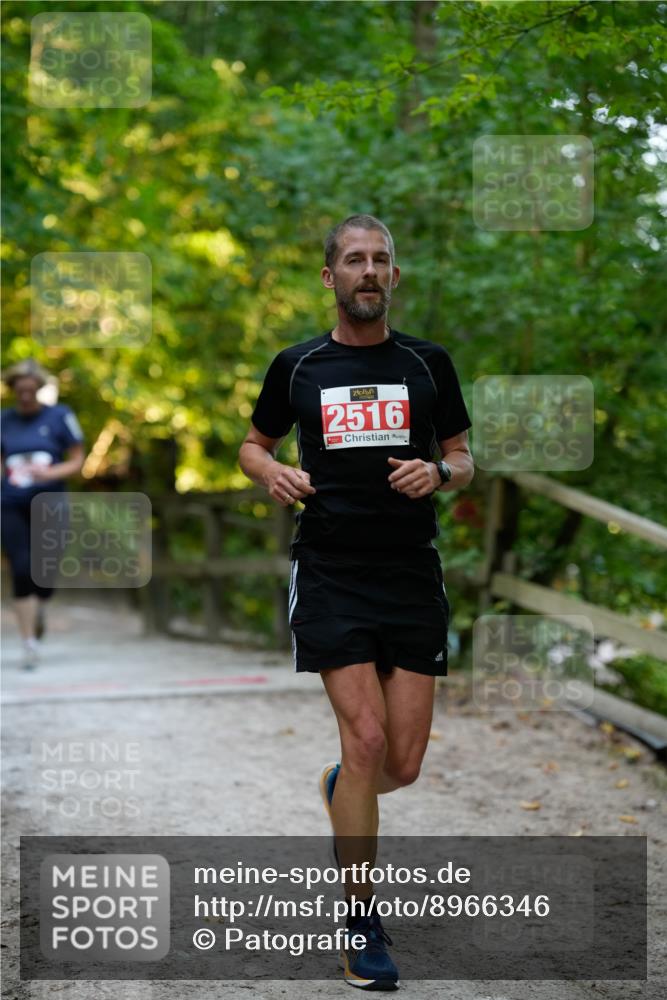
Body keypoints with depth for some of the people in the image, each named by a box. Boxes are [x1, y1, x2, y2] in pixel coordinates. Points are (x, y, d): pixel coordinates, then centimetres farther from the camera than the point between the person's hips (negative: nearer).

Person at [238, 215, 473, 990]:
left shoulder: (427, 363, 7)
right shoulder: (297, 366, 5)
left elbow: (463, 461, 13)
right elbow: (254, 443, 17)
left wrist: (438, 472, -10)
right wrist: (271, 473, -5)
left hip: (413, 578, 2)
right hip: (329, 577, -2)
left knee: (402, 765, 2)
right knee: (365, 739, -13)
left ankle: (341, 789, 40)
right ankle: (361, 926, 1)